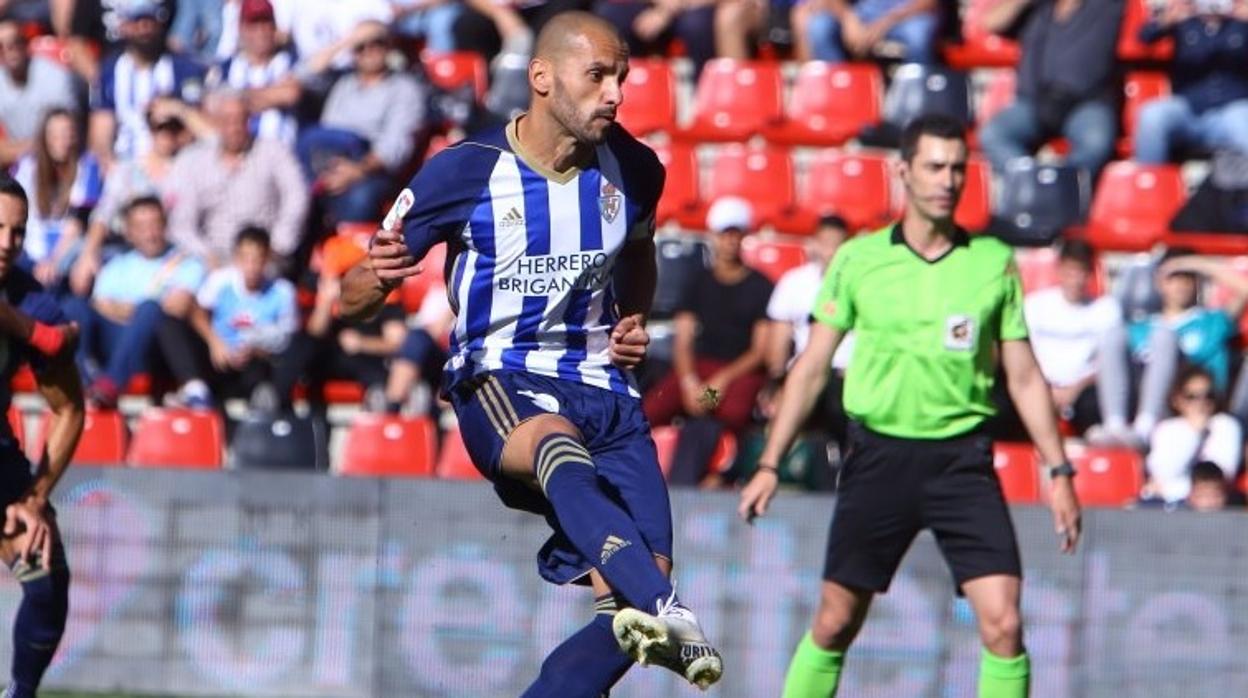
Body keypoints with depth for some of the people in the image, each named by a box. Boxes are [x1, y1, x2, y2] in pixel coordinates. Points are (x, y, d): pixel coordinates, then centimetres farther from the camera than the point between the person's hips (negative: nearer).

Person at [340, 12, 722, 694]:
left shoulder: (632, 169, 4)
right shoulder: (466, 171, -8)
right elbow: (352, 298, -2)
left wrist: (635, 321, 11)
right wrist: (377, 275, -26)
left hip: (603, 387, 5)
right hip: (499, 382, -5)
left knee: (628, 605, -14)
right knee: (559, 446, -42)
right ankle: (665, 614, -62)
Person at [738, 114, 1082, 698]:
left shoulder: (995, 262, 4)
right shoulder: (858, 260, 2)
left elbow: (1024, 376, 9)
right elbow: (812, 367, 7)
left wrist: (1059, 472, 5)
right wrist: (769, 465, 3)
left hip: (963, 459, 0)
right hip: (879, 455, 0)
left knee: (1002, 624, -11)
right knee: (835, 625, 5)